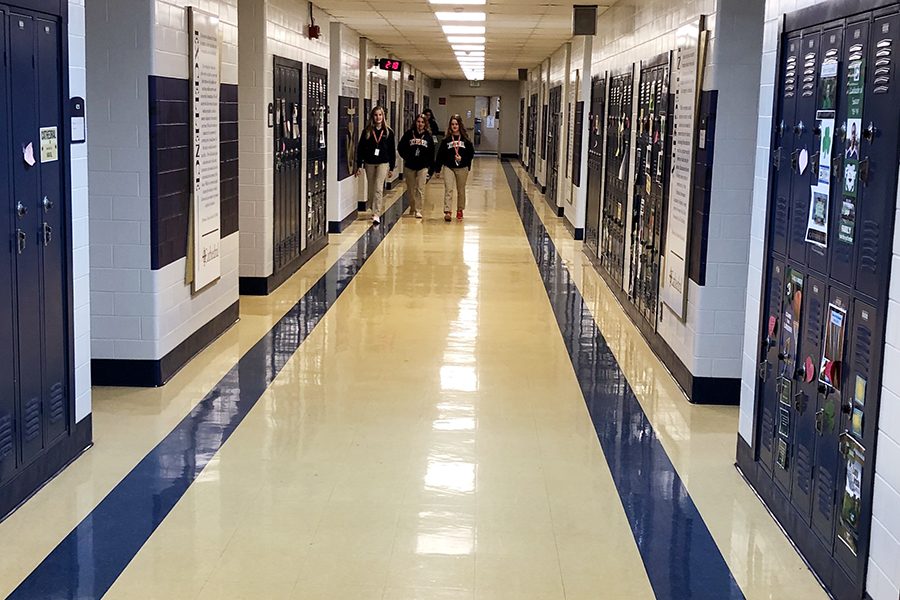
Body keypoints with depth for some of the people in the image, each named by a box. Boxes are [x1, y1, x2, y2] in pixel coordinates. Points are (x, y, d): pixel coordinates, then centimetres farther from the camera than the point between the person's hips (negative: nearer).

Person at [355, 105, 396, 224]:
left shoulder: (388, 132, 2)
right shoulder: (367, 131, 3)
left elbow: (392, 151, 5)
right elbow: (360, 149, 3)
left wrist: (392, 168, 3)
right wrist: (359, 165, -2)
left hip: (383, 163, -2)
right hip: (369, 163, 2)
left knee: (378, 189, -14)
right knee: (371, 190, 9)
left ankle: (377, 214, -19)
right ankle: (375, 210, 25)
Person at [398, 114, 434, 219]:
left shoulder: (428, 136, 3)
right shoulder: (409, 134, 0)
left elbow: (431, 153, 6)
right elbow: (400, 148, 6)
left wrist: (430, 169, 3)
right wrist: (406, 157, -5)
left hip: (423, 166, 0)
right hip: (410, 166, 1)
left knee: (420, 189, -7)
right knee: (411, 189, 10)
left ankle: (418, 210, -5)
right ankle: (412, 208, 25)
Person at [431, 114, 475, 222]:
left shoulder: (465, 139, 0)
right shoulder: (446, 140, 0)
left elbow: (471, 153, 3)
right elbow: (440, 155, 1)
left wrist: (462, 159, -14)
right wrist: (437, 169, -2)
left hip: (462, 168, 1)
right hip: (448, 167, -1)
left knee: (461, 190, 12)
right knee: (448, 189, -11)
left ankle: (460, 210, 27)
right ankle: (447, 212, -16)